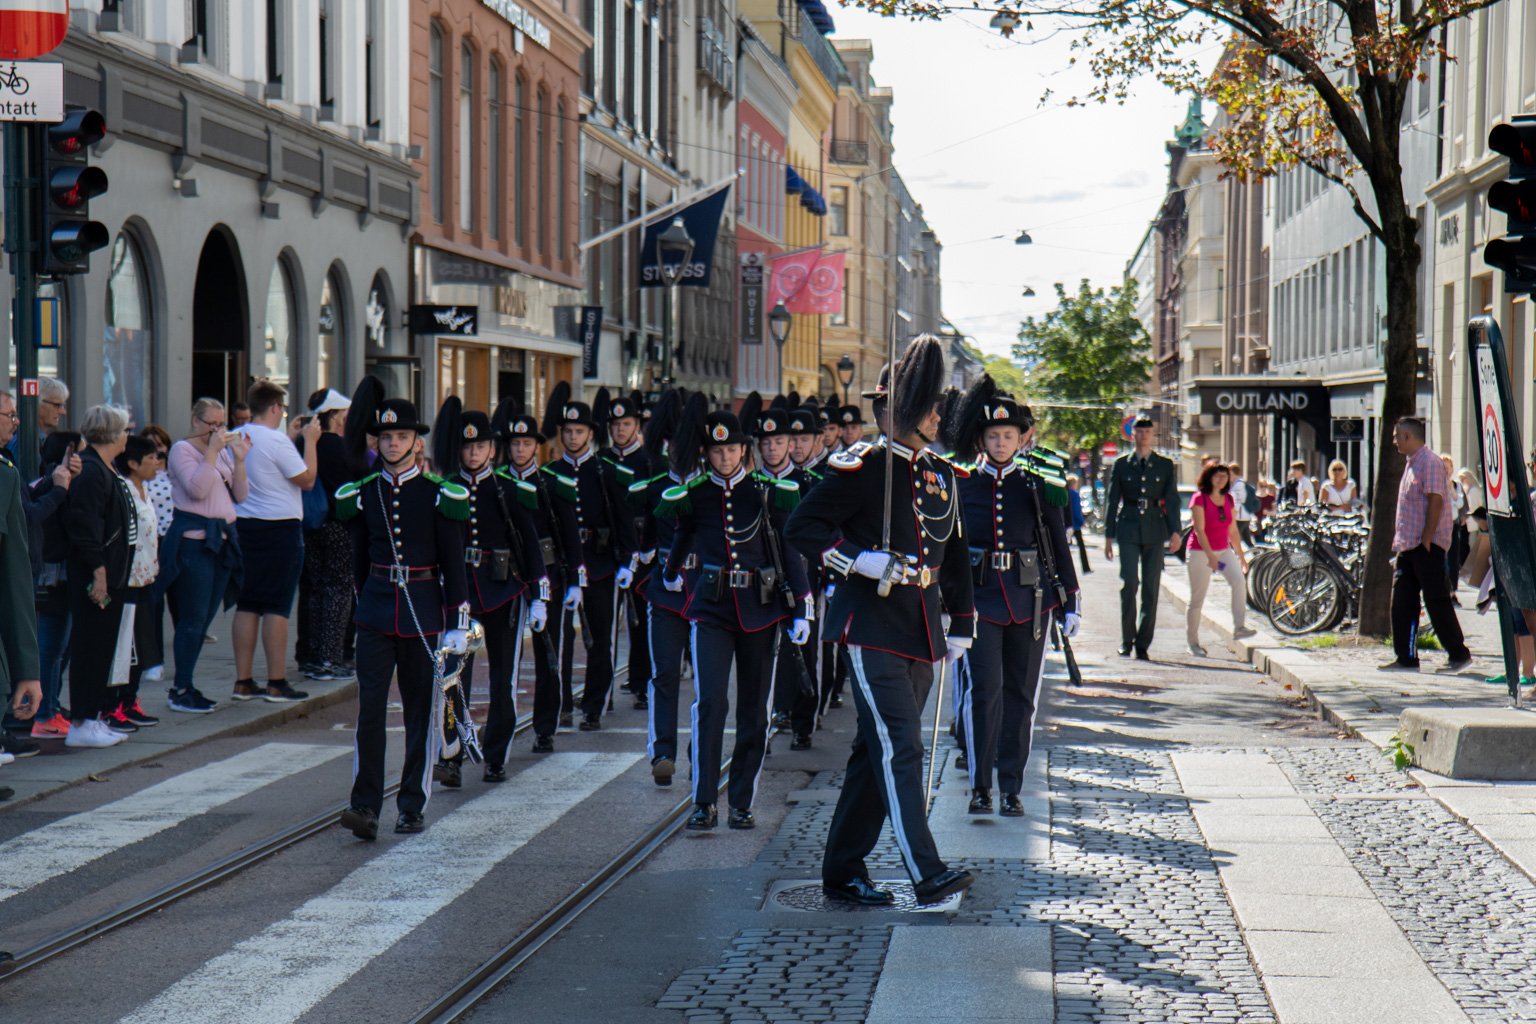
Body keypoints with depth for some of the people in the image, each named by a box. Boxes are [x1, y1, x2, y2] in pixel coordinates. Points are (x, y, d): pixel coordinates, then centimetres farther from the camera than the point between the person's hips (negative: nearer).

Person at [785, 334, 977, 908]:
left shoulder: (941, 475, 13)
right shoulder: (862, 468, -8)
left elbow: (955, 554, 22)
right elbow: (801, 526, -10)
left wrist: (961, 625, 20)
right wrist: (859, 560, -20)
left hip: (922, 635, 7)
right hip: (874, 630, -7)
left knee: (877, 752, 11)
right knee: (900, 749, -13)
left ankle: (843, 871, 19)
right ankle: (927, 876, -17)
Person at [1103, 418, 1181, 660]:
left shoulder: (1165, 465, 10)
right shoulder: (1121, 464, 9)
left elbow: (1172, 500, 7)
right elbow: (1112, 501, 10)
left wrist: (1175, 532, -5)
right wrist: (1109, 536, 6)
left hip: (1155, 530, 1)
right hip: (1128, 529, -1)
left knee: (1151, 587, -1)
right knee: (1129, 583, -13)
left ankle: (1143, 644, 5)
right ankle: (1127, 639, -3)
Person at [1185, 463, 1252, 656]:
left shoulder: (1228, 500, 8)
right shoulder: (1199, 499, -11)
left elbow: (1233, 531, 14)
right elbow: (1199, 530, -18)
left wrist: (1241, 556, 14)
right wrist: (1210, 556, -28)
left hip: (1224, 550, 5)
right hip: (1200, 551, -5)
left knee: (1238, 580, -22)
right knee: (1197, 598, 0)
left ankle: (1239, 627, -25)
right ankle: (1192, 642, 11)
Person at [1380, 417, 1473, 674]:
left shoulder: (1430, 462, -12)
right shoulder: (1412, 464, 18)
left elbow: (1435, 501, -19)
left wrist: (1426, 539, -21)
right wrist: (1400, 541, 18)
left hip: (1427, 545, -10)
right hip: (1408, 545, 10)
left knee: (1437, 601, -6)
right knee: (1402, 603, 6)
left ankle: (1459, 654, 2)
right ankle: (1406, 658, 9)